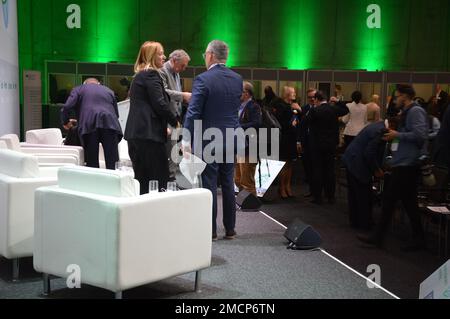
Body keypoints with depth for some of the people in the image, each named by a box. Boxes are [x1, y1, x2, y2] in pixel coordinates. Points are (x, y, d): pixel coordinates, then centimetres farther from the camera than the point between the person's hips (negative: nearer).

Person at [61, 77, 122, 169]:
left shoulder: (78, 89, 21)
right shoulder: (108, 90, 30)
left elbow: (66, 107, 7)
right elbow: (116, 113, 26)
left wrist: (66, 122, 22)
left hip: (89, 126, -1)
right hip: (110, 124, 2)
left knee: (92, 163, 3)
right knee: (111, 164, 1)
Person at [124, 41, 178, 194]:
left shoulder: (139, 75, 22)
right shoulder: (151, 74, -8)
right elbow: (160, 103, -15)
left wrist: (165, 127, 21)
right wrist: (175, 122, -1)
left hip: (136, 133, 10)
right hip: (149, 133, -10)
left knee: (142, 179, 10)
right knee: (159, 180, -8)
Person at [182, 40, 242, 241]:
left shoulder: (203, 79, -12)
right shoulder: (237, 79, 7)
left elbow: (193, 112, -15)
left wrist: (187, 140, -11)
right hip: (231, 138, 6)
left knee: (209, 184, 0)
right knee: (228, 184, 13)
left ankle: (210, 230, 5)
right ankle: (230, 229, 19)